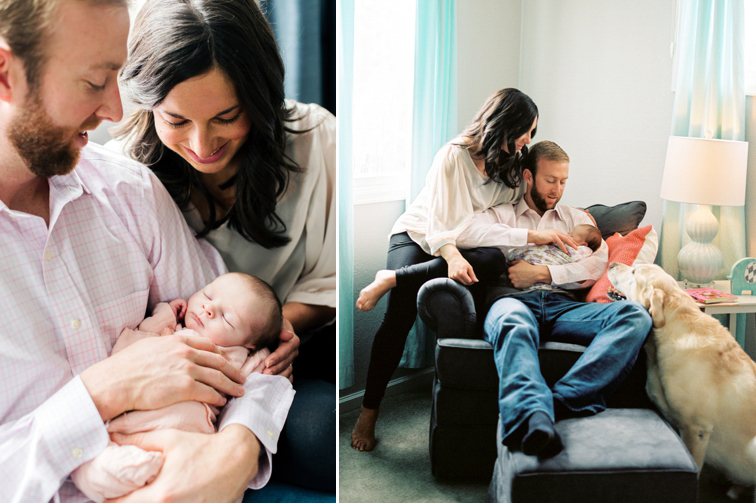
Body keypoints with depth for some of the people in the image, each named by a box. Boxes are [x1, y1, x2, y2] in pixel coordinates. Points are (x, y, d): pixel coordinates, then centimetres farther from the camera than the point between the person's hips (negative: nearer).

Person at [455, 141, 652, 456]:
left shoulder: (577, 218, 32)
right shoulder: (502, 213, 25)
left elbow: (597, 263, 12)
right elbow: (464, 234, 0)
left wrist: (542, 273, -3)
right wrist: (532, 235, 1)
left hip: (562, 305, 3)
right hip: (514, 300, -3)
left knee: (635, 315, -27)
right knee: (513, 323, -42)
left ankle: (560, 400, -46)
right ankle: (535, 421, -64)